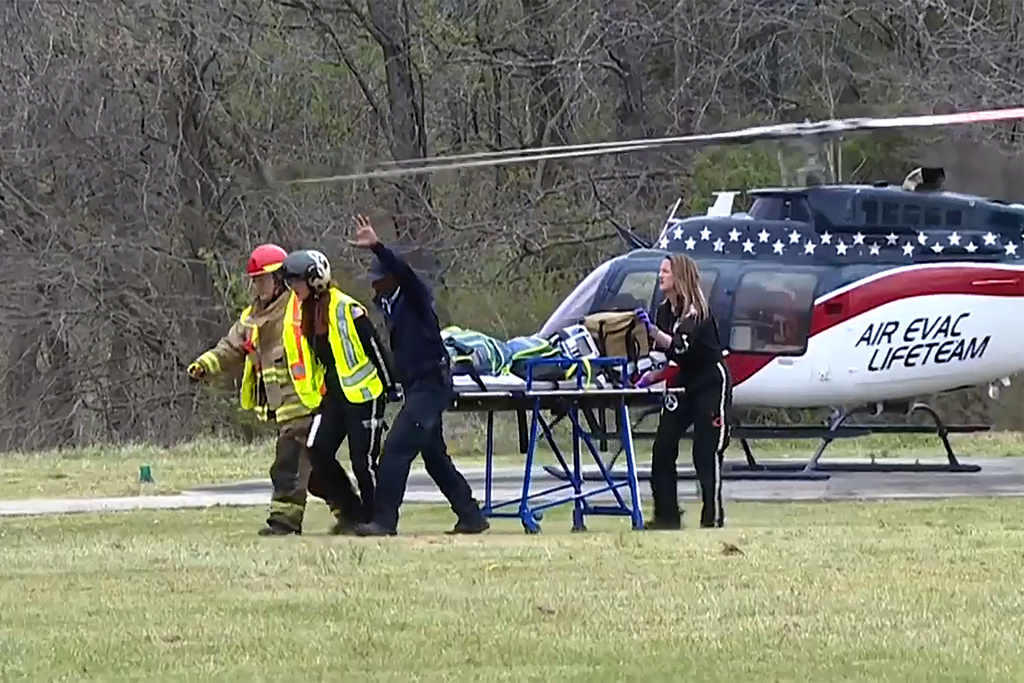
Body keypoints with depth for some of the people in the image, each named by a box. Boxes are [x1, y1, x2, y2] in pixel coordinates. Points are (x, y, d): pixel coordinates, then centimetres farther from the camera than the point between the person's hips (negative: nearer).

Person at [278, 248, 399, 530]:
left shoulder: (346, 309, -16)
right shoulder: (304, 310, 9)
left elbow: (374, 347, -12)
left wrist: (389, 386, -9)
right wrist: (316, 395, 21)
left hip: (363, 393, -8)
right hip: (334, 393, 8)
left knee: (363, 459, -4)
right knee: (318, 450, -2)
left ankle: (370, 516, 9)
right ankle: (352, 508, 11)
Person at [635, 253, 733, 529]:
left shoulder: (697, 313, -18)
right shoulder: (664, 311, 5)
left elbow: (680, 346, -33)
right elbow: (663, 353, 11)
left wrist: (652, 329, -45)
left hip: (711, 384, -7)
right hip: (683, 383, 7)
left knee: (707, 452, -8)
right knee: (663, 447, -2)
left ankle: (713, 518, -2)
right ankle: (666, 516, 2)